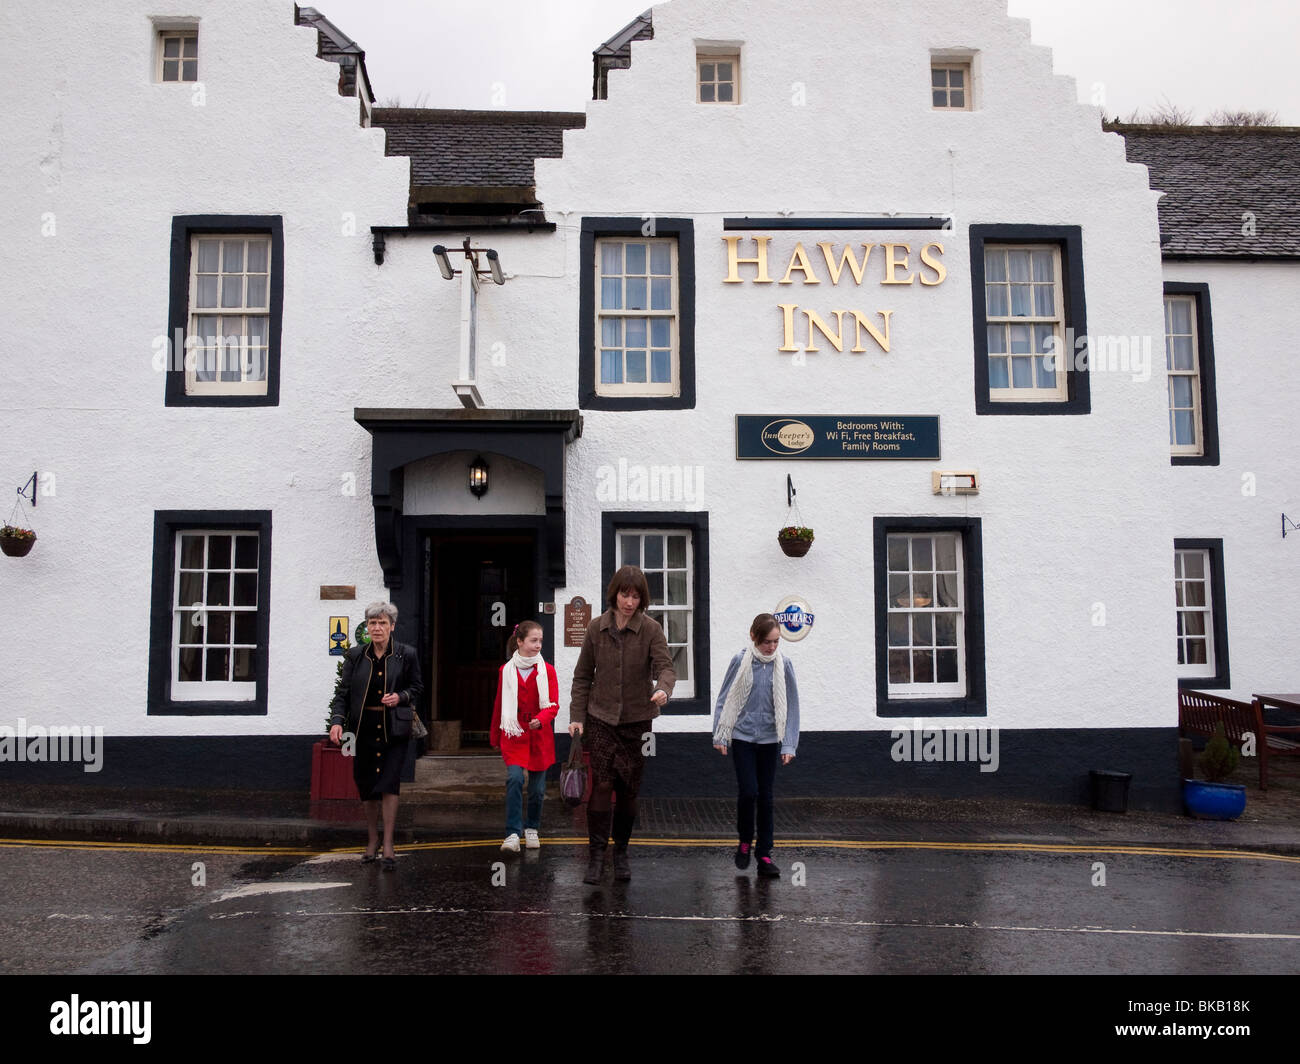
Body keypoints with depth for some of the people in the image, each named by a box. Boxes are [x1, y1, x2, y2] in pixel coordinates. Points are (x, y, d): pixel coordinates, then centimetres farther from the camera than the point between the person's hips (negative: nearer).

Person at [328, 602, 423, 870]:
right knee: (366, 785, 9)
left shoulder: (406, 655, -1)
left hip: (394, 726, -2)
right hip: (364, 727, 3)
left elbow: (416, 686, 9)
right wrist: (337, 721, -12)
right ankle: (373, 841, 26)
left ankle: (388, 846, -2)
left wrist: (400, 697, -12)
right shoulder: (355, 656, 3)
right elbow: (343, 692, 2)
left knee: (389, 782, -10)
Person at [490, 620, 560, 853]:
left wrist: (541, 719, -26)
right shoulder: (507, 671, 2)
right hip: (514, 733, -1)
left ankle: (532, 829, 28)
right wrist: (496, 737, 15)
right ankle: (513, 834, -12)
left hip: (540, 736, 1)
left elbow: (553, 704, -5)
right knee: (514, 779, -17)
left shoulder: (547, 670, 0)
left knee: (537, 787, 7)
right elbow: (499, 705, 11)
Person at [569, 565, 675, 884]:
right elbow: (583, 676, 7)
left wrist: (663, 688, -36)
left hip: (637, 720, 0)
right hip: (601, 718, 0)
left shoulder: (650, 629, -4)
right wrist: (576, 716, 1)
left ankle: (621, 852, 24)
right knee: (602, 784, -9)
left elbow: (665, 666, -14)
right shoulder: (596, 628, 1)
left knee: (628, 789, 7)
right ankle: (596, 855, -1)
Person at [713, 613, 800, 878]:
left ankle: (764, 854, 17)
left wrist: (789, 745, -3)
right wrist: (720, 736, 0)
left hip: (769, 739, 2)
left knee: (766, 796, 7)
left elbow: (791, 706, 0)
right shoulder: (740, 662, -7)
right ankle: (745, 841, 19)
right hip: (743, 738, -2)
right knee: (748, 792, -7)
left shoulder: (783, 665, -3)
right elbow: (724, 700, 0)